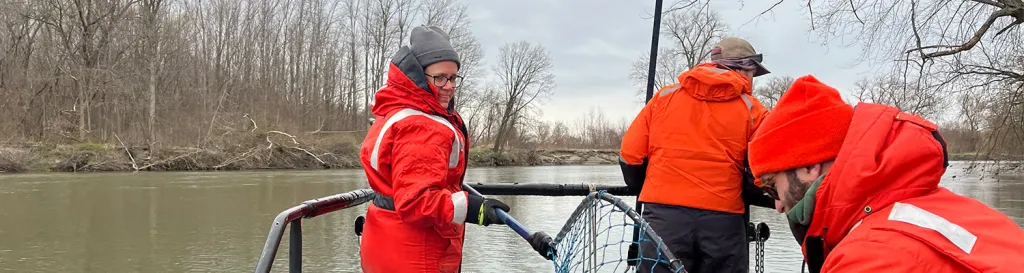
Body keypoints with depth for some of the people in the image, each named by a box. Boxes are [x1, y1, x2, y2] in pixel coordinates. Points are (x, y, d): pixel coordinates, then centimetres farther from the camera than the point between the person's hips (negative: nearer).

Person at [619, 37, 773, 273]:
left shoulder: (664, 96, 8)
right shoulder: (752, 111, 3)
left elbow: (630, 154, 6)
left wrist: (644, 190, 23)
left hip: (663, 216, 1)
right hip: (722, 221, -1)